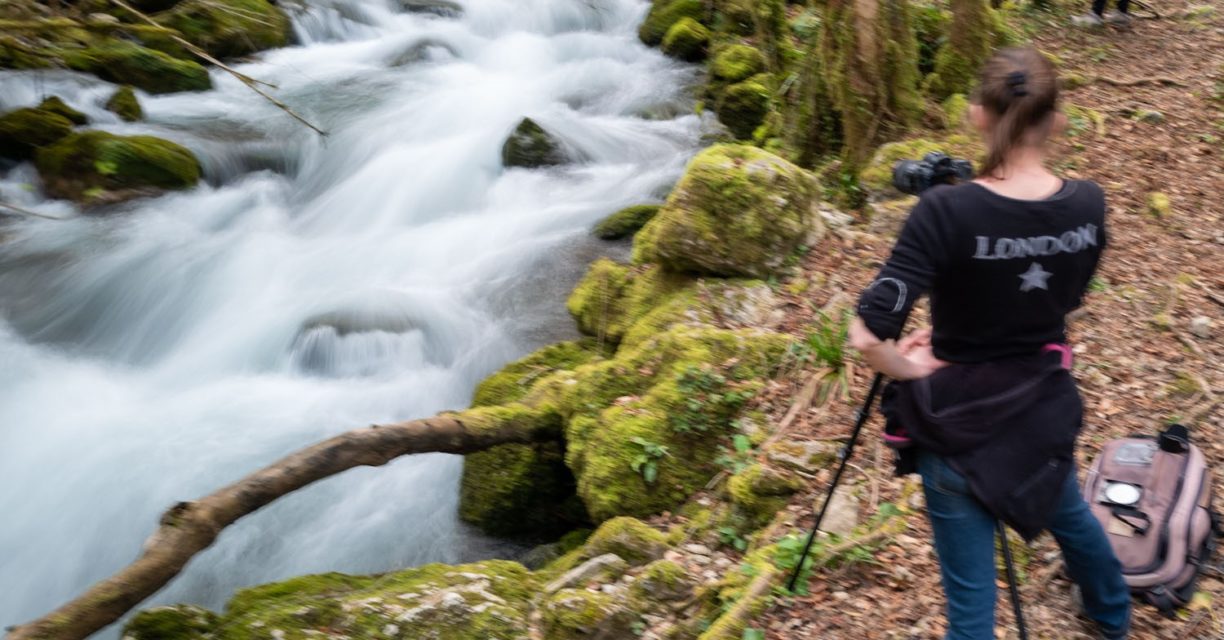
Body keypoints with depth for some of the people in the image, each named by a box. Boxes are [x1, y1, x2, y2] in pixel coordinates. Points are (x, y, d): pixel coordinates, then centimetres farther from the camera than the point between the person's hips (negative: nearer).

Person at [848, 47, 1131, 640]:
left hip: (962, 421, -5)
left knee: (970, 591, 10)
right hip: (1046, 408, 6)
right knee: (1067, 511, 37)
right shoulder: (1088, 205, -9)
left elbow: (868, 334, -31)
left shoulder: (946, 210, -26)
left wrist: (911, 371, -11)